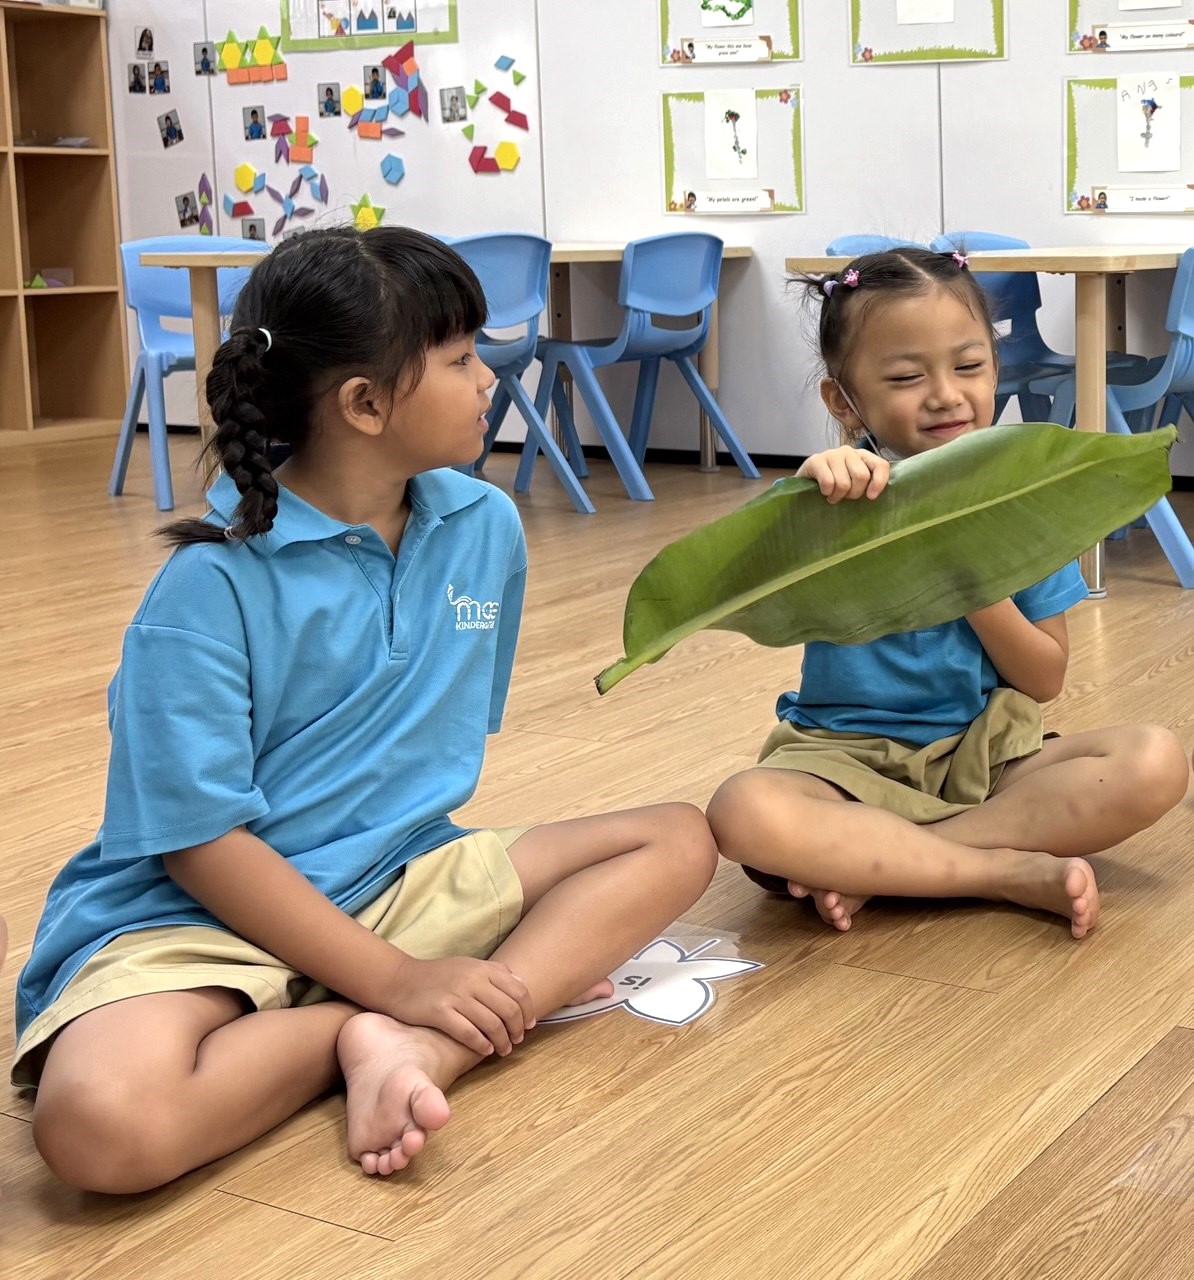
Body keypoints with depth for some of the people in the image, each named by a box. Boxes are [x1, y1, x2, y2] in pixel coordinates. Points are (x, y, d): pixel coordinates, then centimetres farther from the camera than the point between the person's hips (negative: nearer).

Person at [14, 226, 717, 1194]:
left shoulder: (486, 527, 0)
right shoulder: (214, 583, -16)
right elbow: (203, 840, -15)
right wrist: (398, 981, -20)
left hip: (402, 883, 6)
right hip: (206, 913, -6)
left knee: (679, 841, -7)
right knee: (100, 1124, -36)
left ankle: (412, 1049, -22)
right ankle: (388, 1026, -11)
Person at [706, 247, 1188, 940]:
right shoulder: (847, 494, -5)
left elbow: (1046, 680, 0)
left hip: (984, 748, 3)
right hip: (844, 749, -2)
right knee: (745, 811, -34)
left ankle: (867, 864, -21)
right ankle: (1013, 871, -22)